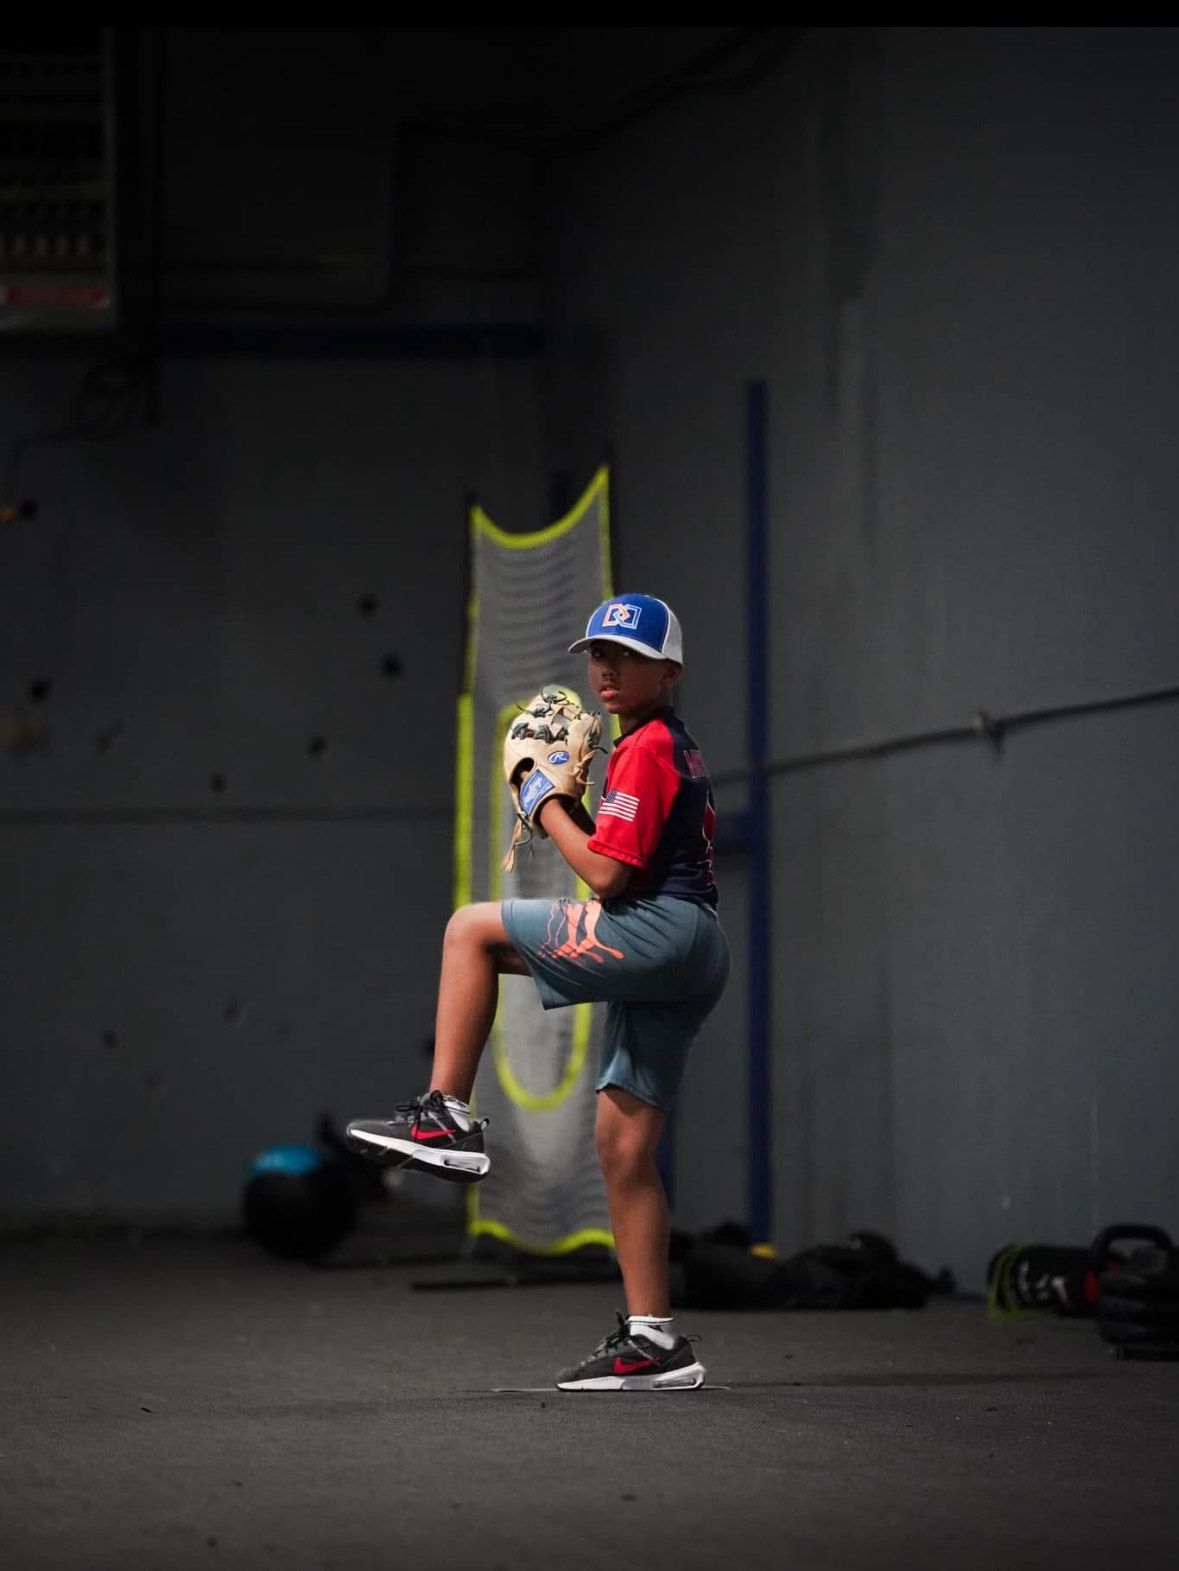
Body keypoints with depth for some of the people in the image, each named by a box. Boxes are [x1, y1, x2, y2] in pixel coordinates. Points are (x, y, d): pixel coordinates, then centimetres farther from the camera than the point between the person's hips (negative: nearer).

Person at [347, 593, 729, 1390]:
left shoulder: (646, 749, -8)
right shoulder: (676, 747, 24)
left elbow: (608, 874, -14)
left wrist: (549, 807, -1)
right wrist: (571, 806, 15)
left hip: (662, 934, -10)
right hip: (683, 963, 10)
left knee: (472, 929, -8)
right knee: (623, 1143, 8)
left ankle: (446, 1115, -11)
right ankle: (654, 1340, 7)